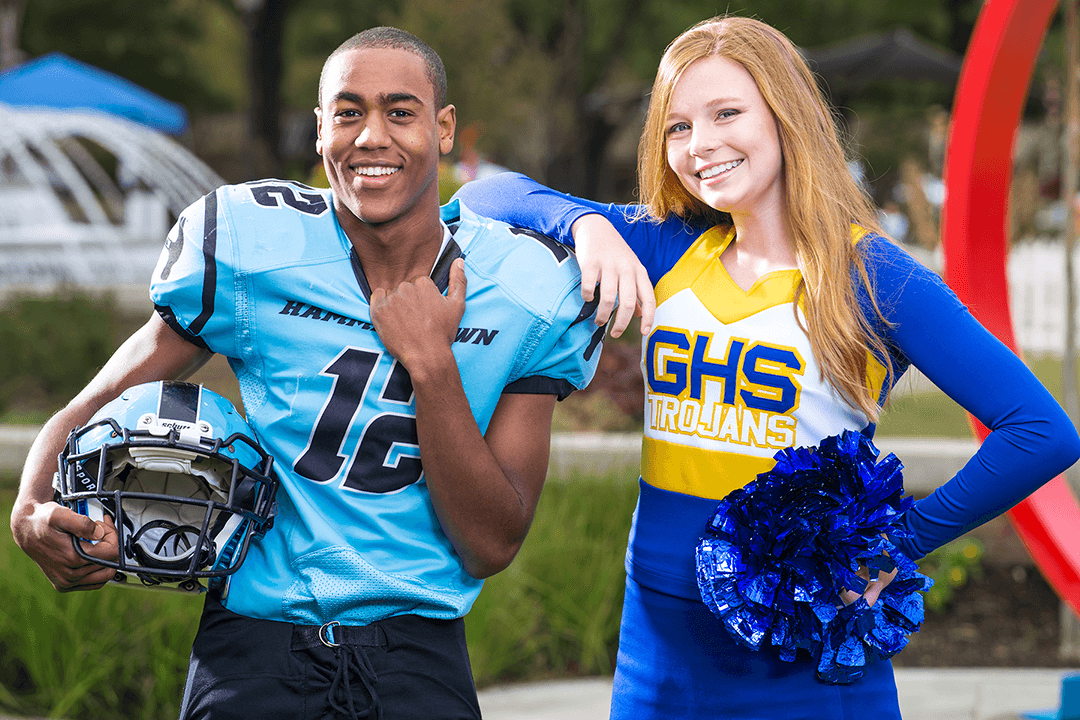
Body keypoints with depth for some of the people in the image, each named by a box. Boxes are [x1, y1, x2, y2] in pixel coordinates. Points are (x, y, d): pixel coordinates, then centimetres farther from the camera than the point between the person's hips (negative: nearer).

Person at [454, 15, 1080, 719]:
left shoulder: (874, 277, -8)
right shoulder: (667, 250, 6)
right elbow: (489, 195, 7)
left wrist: (900, 541, -12)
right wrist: (585, 223, -12)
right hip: (658, 648, 4)